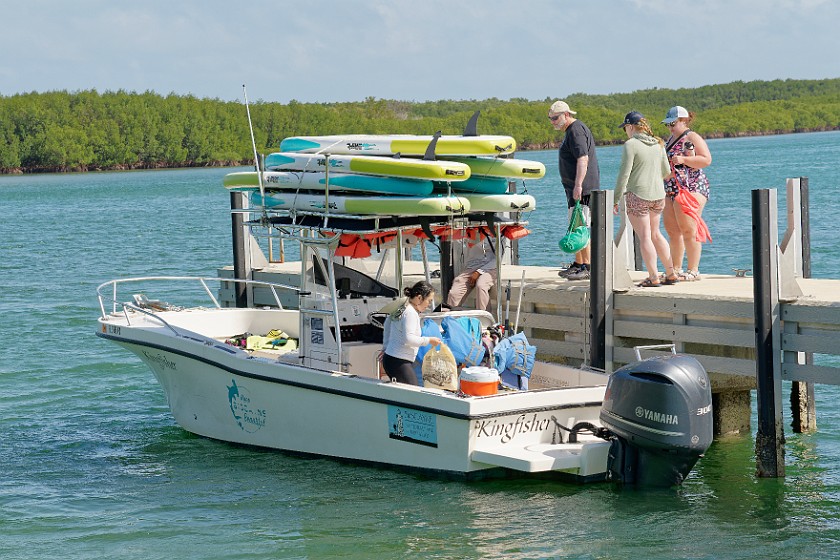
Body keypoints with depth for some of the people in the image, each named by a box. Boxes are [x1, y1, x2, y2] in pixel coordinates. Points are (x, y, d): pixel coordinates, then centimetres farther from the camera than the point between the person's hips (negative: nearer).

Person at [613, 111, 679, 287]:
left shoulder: (631, 145, -11)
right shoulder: (658, 144, 8)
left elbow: (624, 174, -14)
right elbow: (666, 172, 15)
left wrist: (616, 199, -8)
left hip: (637, 195, -7)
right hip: (658, 194, 7)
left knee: (644, 237, -1)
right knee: (655, 234, 19)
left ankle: (653, 277, -1)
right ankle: (671, 273, 18)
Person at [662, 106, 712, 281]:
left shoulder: (692, 138, -7)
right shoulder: (671, 138, 20)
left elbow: (706, 160, -16)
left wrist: (683, 159, -22)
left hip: (691, 189, -9)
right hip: (671, 190, 9)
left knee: (688, 230, -11)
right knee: (672, 230, 8)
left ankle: (693, 270, -9)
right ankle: (676, 269, 14)